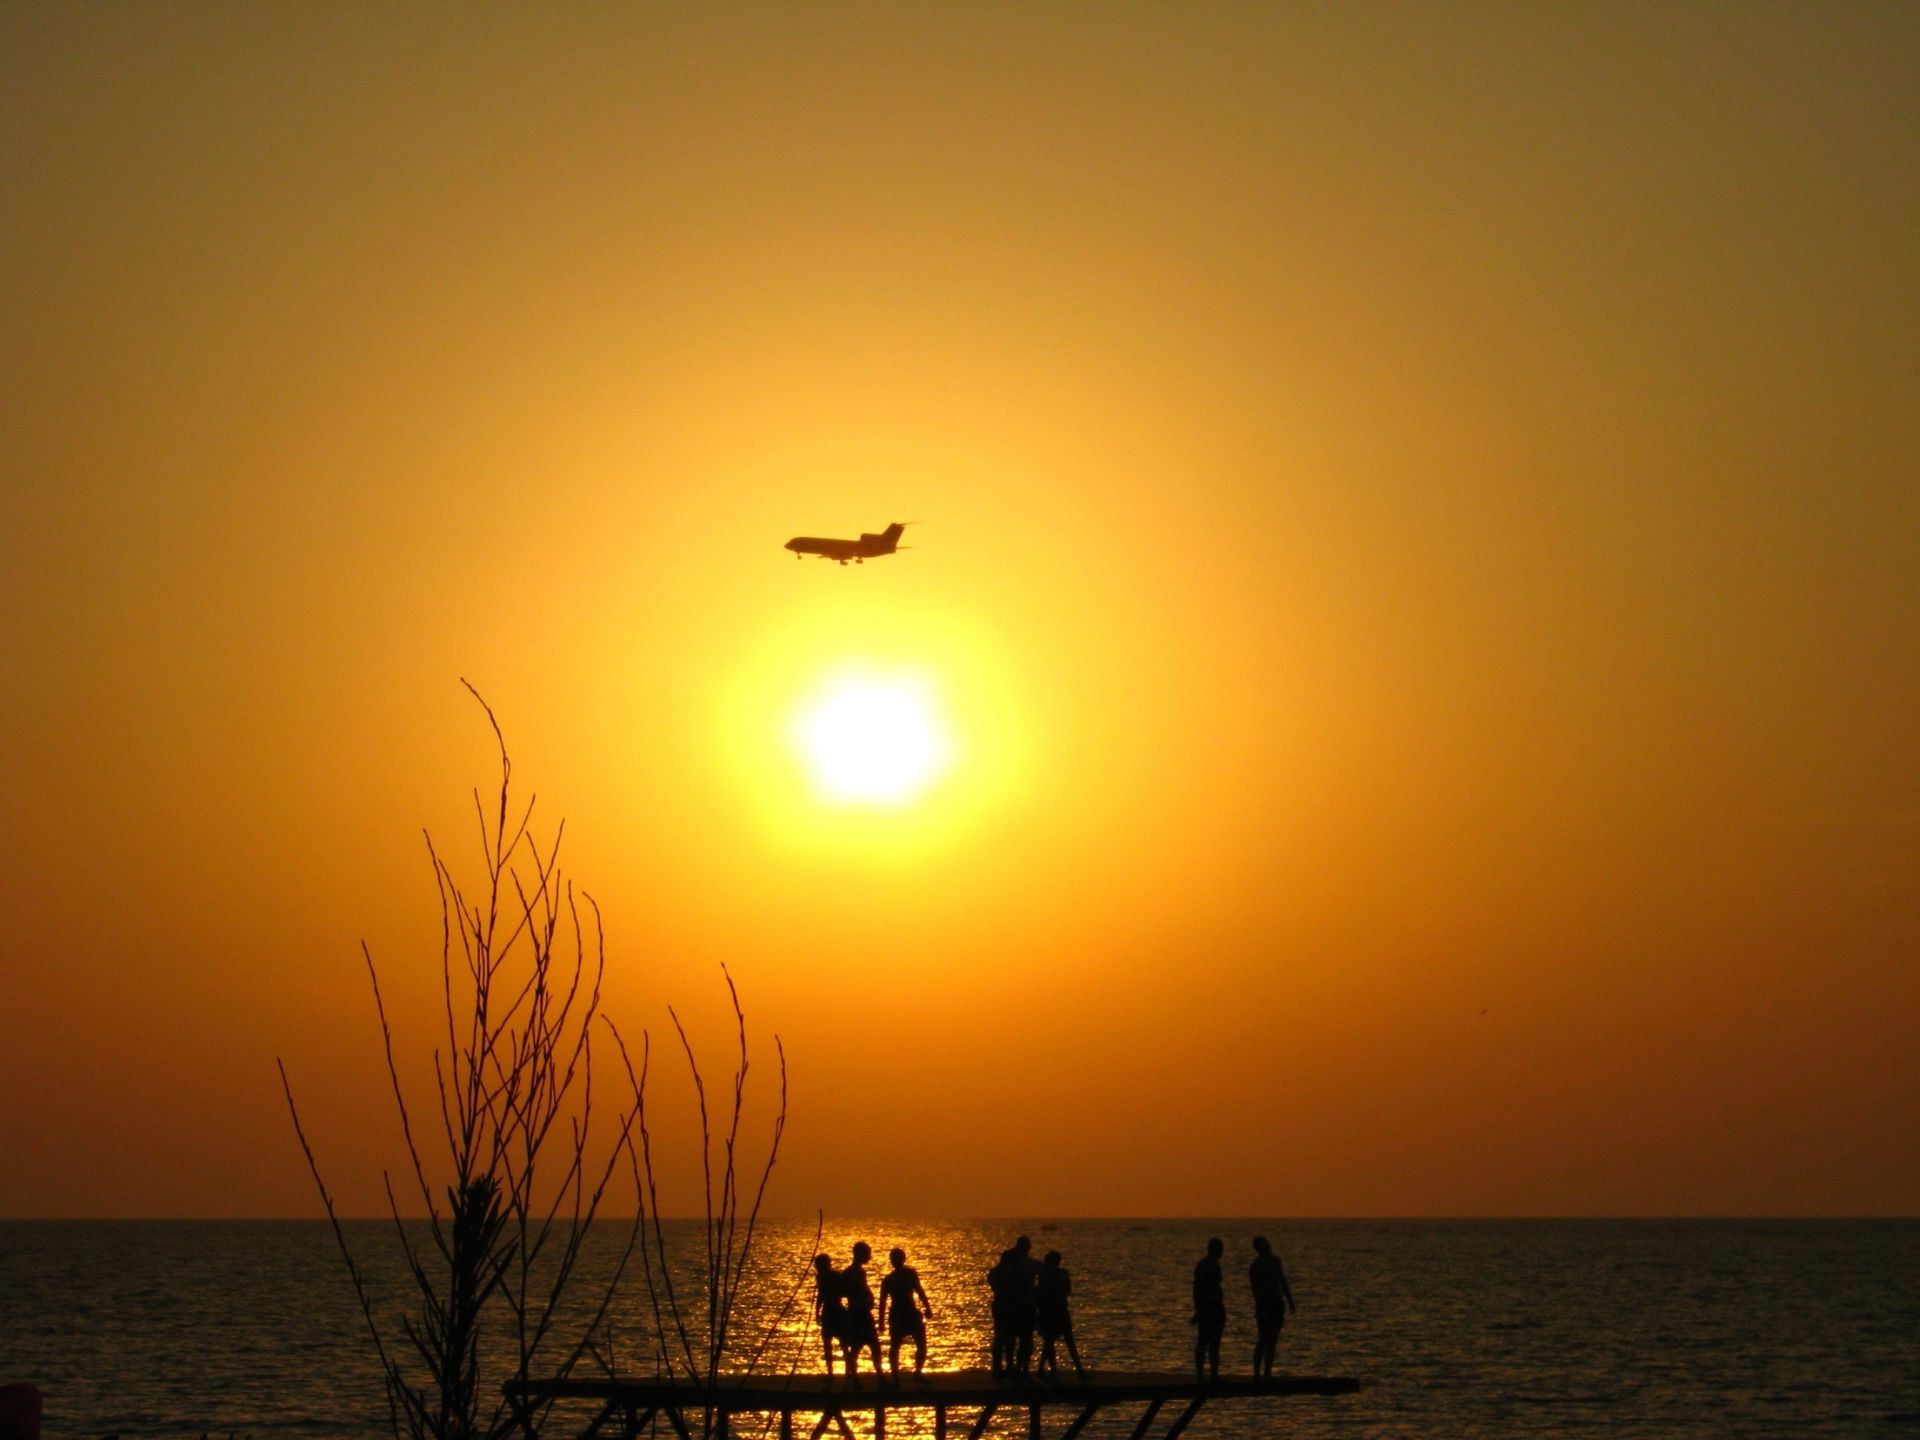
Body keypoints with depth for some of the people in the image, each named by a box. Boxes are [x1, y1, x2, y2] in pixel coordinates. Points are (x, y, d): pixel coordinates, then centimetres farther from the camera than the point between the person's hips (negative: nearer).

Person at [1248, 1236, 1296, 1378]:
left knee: (1273, 1340, 9)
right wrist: (1260, 1308, -20)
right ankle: (1257, 1373, -8)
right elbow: (1255, 1290, -14)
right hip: (1265, 1304, -7)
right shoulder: (1255, 1266, -10)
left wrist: (1290, 1301, 16)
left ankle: (1267, 1372, 14)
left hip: (1277, 1303, 7)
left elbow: (1283, 1282, 19)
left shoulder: (1275, 1261, 11)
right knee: (1263, 1340, -9)